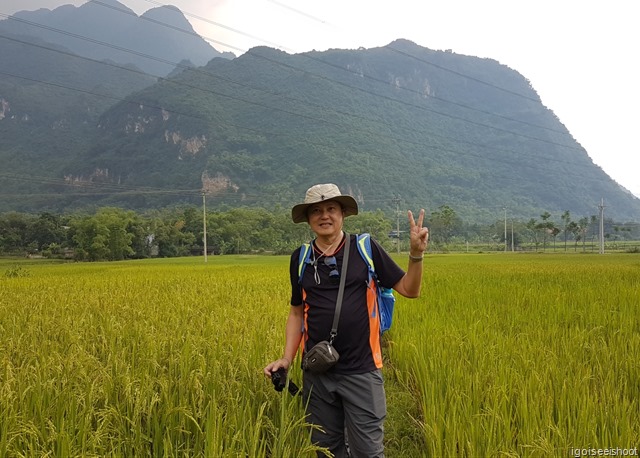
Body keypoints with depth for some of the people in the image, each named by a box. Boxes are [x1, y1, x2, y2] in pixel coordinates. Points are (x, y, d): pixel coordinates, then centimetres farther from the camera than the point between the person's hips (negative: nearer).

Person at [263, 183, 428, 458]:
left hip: (362, 370, -3)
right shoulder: (300, 258, 4)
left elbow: (409, 290, 1)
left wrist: (416, 254, -16)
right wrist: (287, 358, 3)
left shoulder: (366, 249, -4)